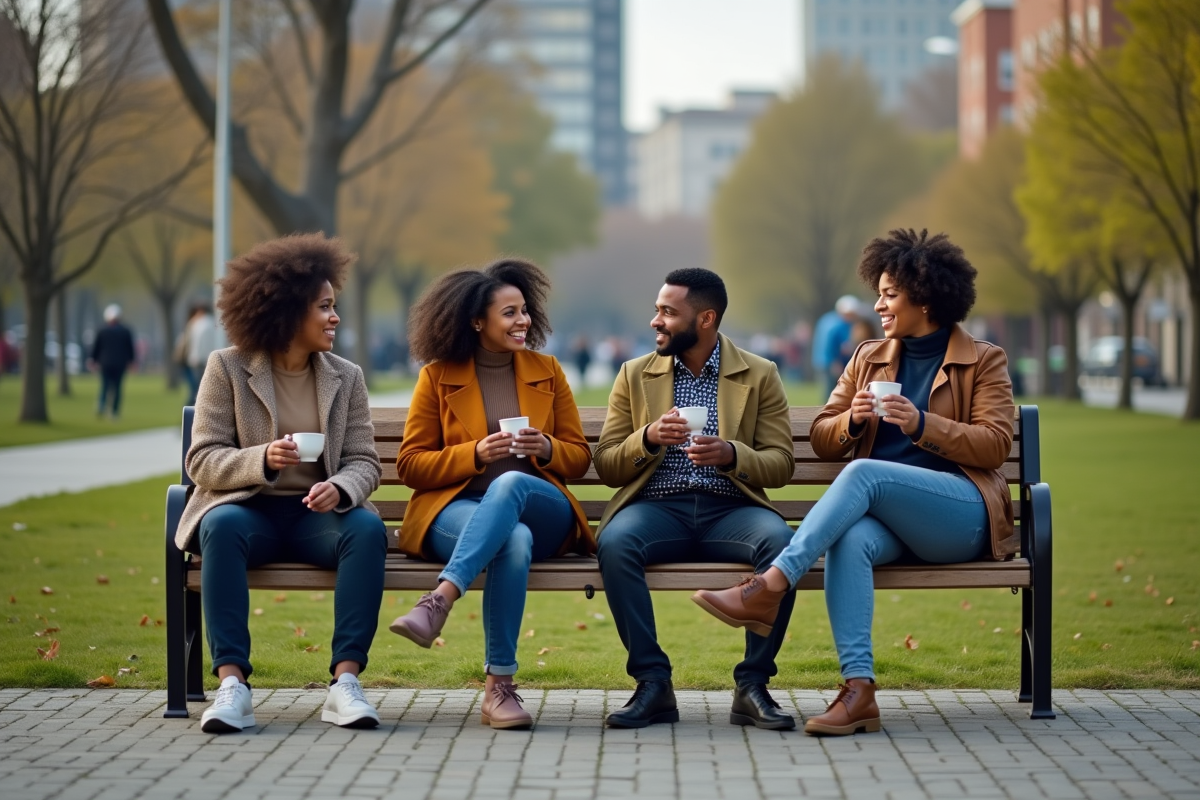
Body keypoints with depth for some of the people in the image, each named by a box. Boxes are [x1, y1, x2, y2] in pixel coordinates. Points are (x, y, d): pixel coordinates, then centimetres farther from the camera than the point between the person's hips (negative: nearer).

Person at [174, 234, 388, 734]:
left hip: (317, 513, 2)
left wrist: (340, 488, -22)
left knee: (368, 529, -30)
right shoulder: (227, 368, 0)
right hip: (248, 508, -2)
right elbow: (201, 460, -5)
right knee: (223, 526, -36)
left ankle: (345, 683, -34)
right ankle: (232, 683, -39)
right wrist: (262, 460, -25)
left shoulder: (346, 378, 10)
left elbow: (364, 462, 3)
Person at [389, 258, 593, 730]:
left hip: (542, 510, 2)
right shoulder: (438, 376, 7)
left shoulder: (547, 372, 15)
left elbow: (580, 458, 16)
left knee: (509, 482, -37)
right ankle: (499, 686, -40)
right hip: (457, 511, -2)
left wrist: (546, 449, -8)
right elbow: (410, 465, 4)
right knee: (515, 539, -39)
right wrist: (476, 454, -12)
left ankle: (440, 600, -49)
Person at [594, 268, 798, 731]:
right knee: (615, 542, -33)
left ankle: (753, 685, -23)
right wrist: (648, 439, -11)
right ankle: (653, 684, -25)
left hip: (730, 510, -1)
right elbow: (605, 468, 10)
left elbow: (781, 464, 4)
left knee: (780, 542, -33)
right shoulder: (635, 375, 14)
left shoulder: (759, 375, 10)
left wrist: (732, 455, -17)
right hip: (657, 507, 1)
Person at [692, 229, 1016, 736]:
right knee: (848, 540, -35)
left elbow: (996, 445, -2)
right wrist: (852, 421, -4)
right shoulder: (868, 359, 22)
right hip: (883, 515, 4)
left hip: (963, 516, -3)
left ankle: (769, 588, -39)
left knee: (864, 472, -32)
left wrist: (921, 424, -15)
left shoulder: (983, 361, 9)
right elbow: (822, 441, 19)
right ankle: (858, 691, -43)